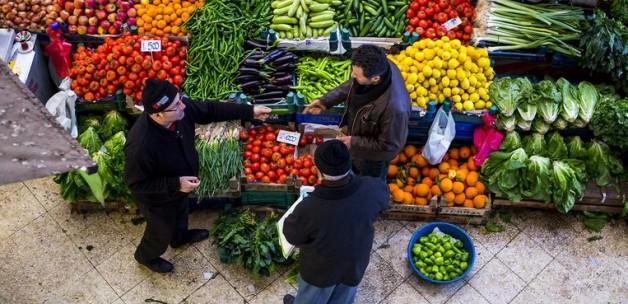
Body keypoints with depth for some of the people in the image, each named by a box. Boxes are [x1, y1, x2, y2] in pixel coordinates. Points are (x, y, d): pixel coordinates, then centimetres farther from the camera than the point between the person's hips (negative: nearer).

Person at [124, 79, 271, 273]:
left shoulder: (180, 109, -27)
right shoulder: (140, 145, -45)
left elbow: (211, 110, -10)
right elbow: (135, 183, -31)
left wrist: (250, 111, -11)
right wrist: (176, 184, -35)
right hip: (158, 199, -6)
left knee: (180, 212, 36)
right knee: (162, 232, 24)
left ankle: (180, 237, 70)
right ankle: (146, 256, 57)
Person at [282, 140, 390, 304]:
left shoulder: (309, 208, -40)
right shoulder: (370, 189, -31)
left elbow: (292, 235, -18)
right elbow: (383, 192, -4)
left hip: (321, 269, -3)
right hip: (355, 263, 3)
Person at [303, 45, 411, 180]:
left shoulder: (394, 107, -48)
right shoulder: (379, 66, -26)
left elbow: (389, 145, -30)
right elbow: (351, 85, -3)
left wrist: (354, 142, -24)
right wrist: (325, 101, -7)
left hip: (373, 154, -6)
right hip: (359, 131, 7)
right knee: (356, 169, 37)